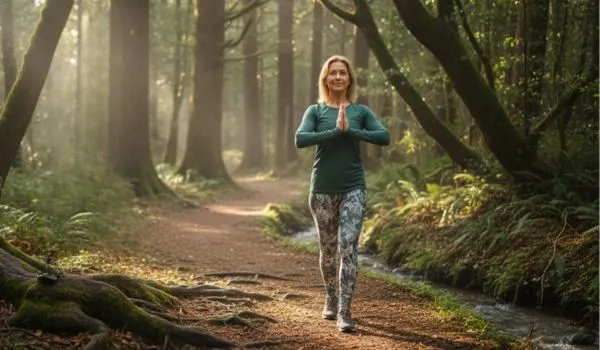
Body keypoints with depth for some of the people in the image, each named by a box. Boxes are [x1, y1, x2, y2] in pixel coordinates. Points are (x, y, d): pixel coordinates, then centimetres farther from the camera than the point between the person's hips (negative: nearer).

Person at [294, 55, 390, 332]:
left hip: (353, 189, -1)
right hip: (322, 190, 1)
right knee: (327, 248, 12)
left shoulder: (361, 111, 5)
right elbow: (300, 139, -13)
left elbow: (384, 137, -10)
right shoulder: (315, 111, 4)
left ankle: (344, 312, -13)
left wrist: (350, 131, -17)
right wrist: (335, 131, -19)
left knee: (348, 246, -13)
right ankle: (330, 299, 34)